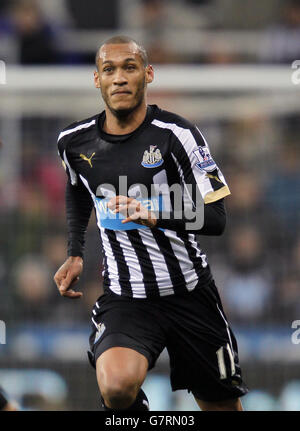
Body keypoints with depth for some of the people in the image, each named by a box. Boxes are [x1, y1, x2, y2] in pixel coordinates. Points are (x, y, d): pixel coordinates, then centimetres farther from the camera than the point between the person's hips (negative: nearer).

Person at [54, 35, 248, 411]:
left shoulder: (176, 135, -11)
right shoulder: (74, 141, 2)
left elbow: (215, 219, -15)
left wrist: (155, 216, -32)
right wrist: (75, 255, 14)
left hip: (189, 291, -1)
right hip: (125, 296, 1)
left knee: (222, 405, 9)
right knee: (117, 387, -29)